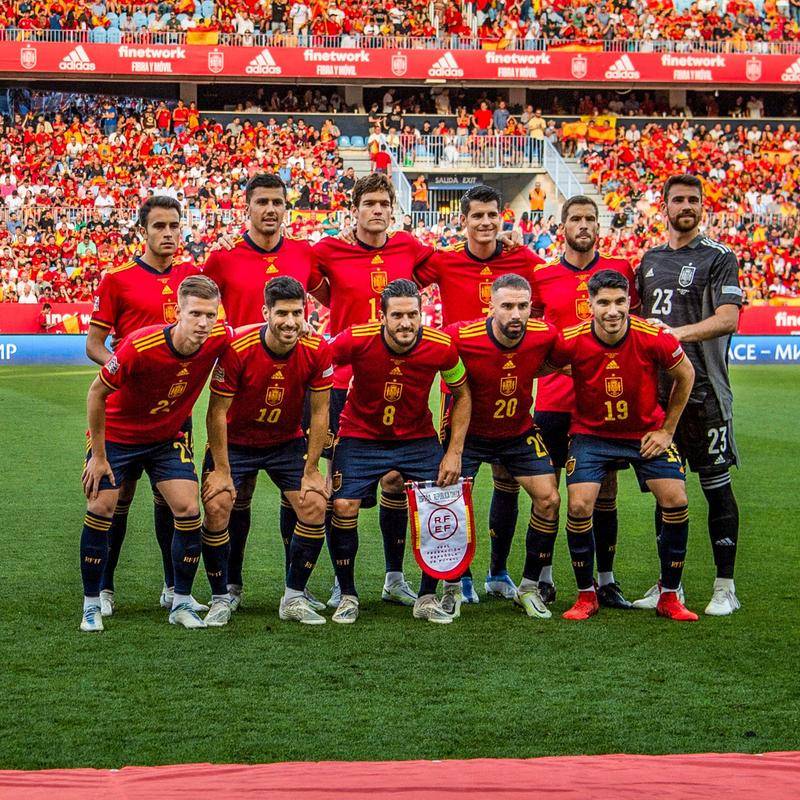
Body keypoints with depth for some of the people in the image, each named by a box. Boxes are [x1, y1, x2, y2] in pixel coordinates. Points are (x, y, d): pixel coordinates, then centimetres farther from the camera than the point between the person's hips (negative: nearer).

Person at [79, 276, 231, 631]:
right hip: (116, 433, -3)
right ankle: (91, 605, 5)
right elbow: (97, 392, -19)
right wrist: (98, 455, -14)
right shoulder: (139, 346, -34)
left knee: (188, 510, -9)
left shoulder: (218, 340, -23)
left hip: (167, 436, 3)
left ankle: (182, 602, 6)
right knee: (101, 509, -10)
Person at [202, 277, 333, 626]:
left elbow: (319, 411, -8)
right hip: (234, 442, -2)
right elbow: (217, 411, -19)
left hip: (287, 442, 3)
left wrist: (311, 471, -8)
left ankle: (294, 598, 6)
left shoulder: (317, 351, -19)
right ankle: (220, 600, 1)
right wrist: (221, 470, -17)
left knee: (315, 508, -9)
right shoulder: (237, 348, -28)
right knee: (216, 509, -16)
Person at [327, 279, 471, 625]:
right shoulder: (356, 340, -25)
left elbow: (462, 395, -2)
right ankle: (347, 596, 5)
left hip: (419, 438, 1)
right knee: (343, 507, -15)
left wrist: (454, 452, -6)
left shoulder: (442, 347, -19)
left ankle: (427, 598, 9)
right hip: (361, 437, -1)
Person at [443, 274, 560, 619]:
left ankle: (529, 588, 9)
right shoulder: (460, 338, -29)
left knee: (548, 499, -7)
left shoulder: (545, 335, -20)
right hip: (468, 432, -2)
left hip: (519, 431, 3)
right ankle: (452, 588, 10)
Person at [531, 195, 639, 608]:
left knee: (604, 491, 4)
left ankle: (606, 581, 11)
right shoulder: (542, 277, 3)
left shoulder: (620, 270, 4)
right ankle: (543, 578, 12)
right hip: (554, 398, 0)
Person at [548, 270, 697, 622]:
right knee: (579, 505, -15)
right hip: (591, 432, 0)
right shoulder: (571, 341, -22)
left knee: (676, 501, -11)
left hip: (647, 431, 0)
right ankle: (586, 596, 6)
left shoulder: (654, 337, -21)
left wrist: (667, 430, -1)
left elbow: (685, 376, -3)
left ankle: (669, 597, 6)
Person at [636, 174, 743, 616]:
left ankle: (725, 586, 2)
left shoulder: (718, 258, -2)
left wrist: (676, 333, -24)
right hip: (656, 387, 6)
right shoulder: (650, 259, 16)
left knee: (716, 485, -3)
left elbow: (728, 319, -14)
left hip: (703, 388, -6)